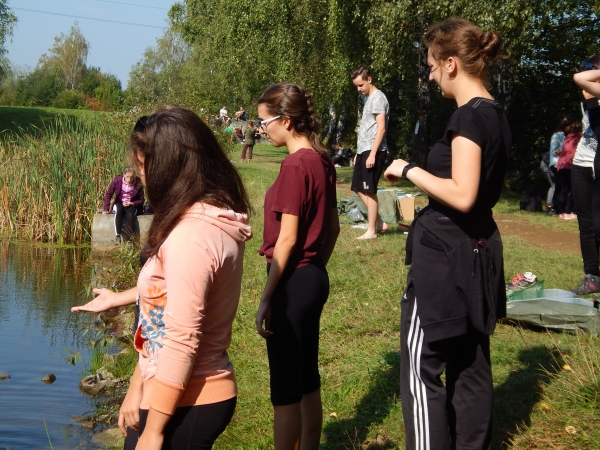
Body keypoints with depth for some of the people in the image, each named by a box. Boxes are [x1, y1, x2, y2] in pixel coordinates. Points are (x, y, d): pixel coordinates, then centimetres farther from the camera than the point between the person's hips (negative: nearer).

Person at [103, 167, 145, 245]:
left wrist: (132, 203, -20)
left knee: (130, 214, -34)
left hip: (132, 205, -1)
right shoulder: (117, 180, -11)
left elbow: (141, 200, -1)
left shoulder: (138, 184, -10)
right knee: (118, 209, -35)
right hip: (119, 204, 1)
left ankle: (128, 240, -37)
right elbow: (108, 194, -2)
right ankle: (117, 235, -37)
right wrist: (106, 209, -8)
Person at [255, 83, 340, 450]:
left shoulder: (295, 165, -18)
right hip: (315, 278, 9)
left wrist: (266, 298, -15)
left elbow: (287, 240, -19)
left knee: (285, 386, 2)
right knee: (308, 379, 17)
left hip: (293, 281, -9)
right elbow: (332, 228, 15)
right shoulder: (323, 161, 8)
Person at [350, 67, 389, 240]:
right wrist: (359, 153, 22)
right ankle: (379, 222, 18)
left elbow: (381, 128, -18)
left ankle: (371, 231, 1)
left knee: (369, 191, -5)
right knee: (359, 189, 12)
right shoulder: (369, 98, 19)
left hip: (373, 151, -10)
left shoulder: (378, 98, -11)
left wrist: (372, 153, -22)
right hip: (364, 150, 10)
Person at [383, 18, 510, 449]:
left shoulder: (469, 116, -18)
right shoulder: (495, 114, 11)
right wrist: (423, 174, 16)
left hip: (446, 259, -10)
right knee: (471, 368, 16)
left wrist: (410, 170, -15)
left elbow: (462, 195, -26)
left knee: (421, 370, -2)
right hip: (477, 252, 10)